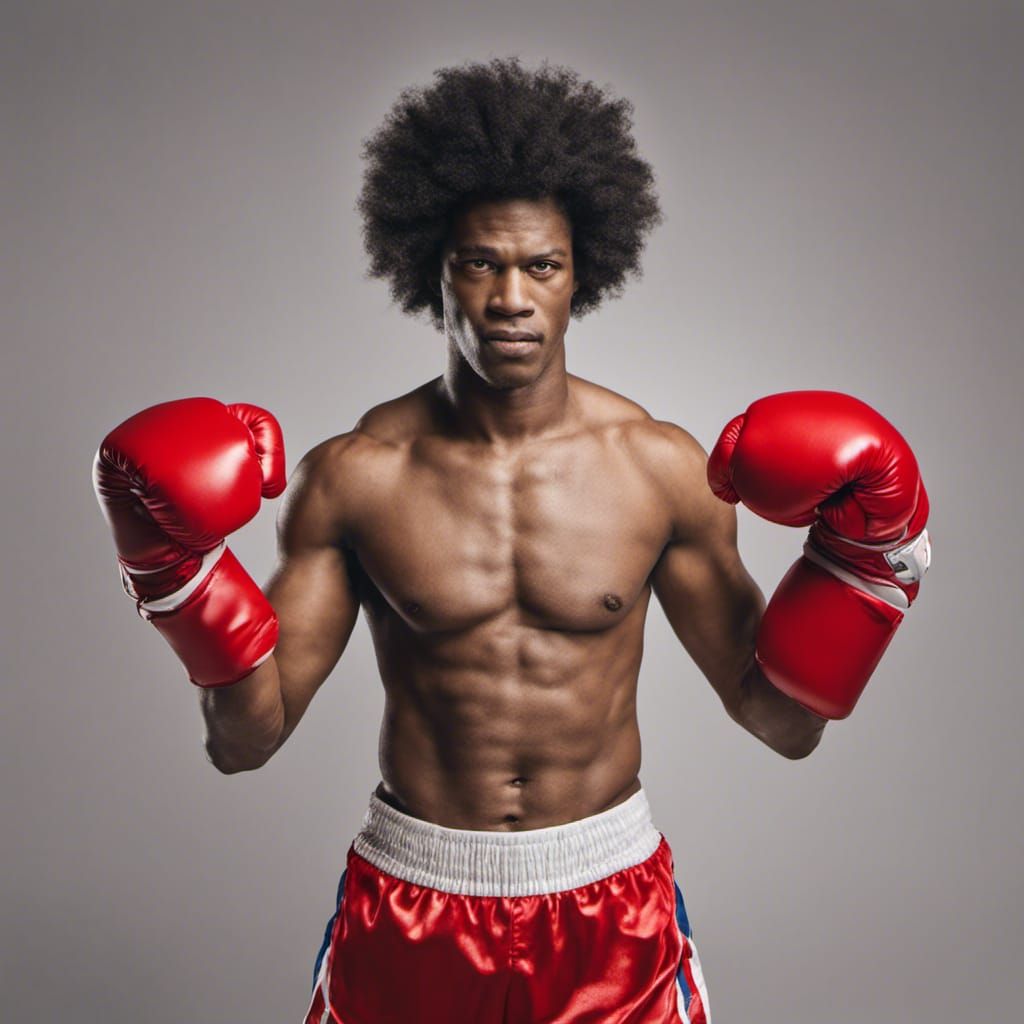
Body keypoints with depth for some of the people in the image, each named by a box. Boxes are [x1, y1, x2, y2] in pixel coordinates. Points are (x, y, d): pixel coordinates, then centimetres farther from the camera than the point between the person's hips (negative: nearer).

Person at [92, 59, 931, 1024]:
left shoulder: (664, 467, -8)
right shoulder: (353, 476, -10)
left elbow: (781, 722, -3)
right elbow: (246, 739, -7)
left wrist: (862, 554, -14)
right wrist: (176, 569, -19)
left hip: (611, 903, 1)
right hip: (409, 909, 0)